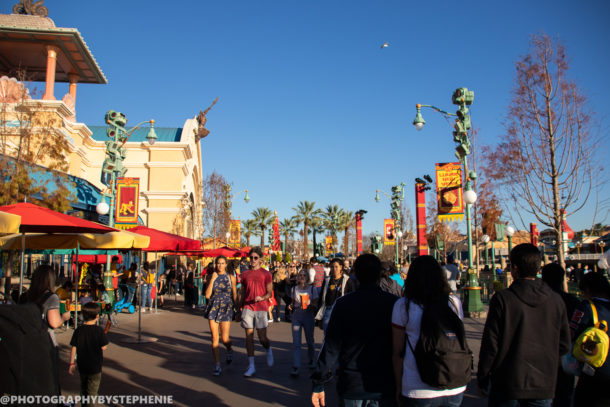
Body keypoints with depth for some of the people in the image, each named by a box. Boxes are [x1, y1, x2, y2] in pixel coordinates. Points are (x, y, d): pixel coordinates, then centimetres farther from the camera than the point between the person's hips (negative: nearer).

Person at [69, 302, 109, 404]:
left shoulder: (78, 330, -5)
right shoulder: (99, 330, -15)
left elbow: (73, 348, -2)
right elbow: (104, 347, -14)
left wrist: (72, 363, 7)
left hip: (82, 366, 5)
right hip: (95, 366, -4)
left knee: (84, 387, 25)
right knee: (92, 391, 4)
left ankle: (84, 403, 40)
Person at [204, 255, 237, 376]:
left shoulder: (231, 278, 3)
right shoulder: (212, 277, 5)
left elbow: (235, 296, 6)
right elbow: (207, 295, -5)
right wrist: (212, 280, -10)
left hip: (226, 308, -1)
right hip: (213, 308, 1)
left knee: (225, 339, -2)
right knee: (214, 338, -2)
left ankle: (229, 350, 33)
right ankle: (217, 365, 8)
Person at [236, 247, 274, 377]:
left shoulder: (266, 274, 2)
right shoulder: (245, 274, 10)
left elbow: (270, 293, 1)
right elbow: (242, 294, 15)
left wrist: (262, 298, -20)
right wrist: (239, 310, 14)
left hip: (261, 309, -2)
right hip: (247, 308, 3)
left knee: (262, 338, -3)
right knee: (249, 336, 2)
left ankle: (269, 350, 32)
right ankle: (251, 366, 12)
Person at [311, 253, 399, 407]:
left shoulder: (343, 304, -11)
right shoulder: (394, 303, -10)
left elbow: (331, 346, -9)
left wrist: (318, 384, -1)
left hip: (351, 387, 0)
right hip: (385, 387, 0)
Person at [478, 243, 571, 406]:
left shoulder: (502, 299, -15)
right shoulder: (556, 300, -4)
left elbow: (490, 344, -12)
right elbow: (564, 346, 4)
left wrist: (482, 380, 0)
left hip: (507, 385, -3)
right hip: (544, 387, 3)